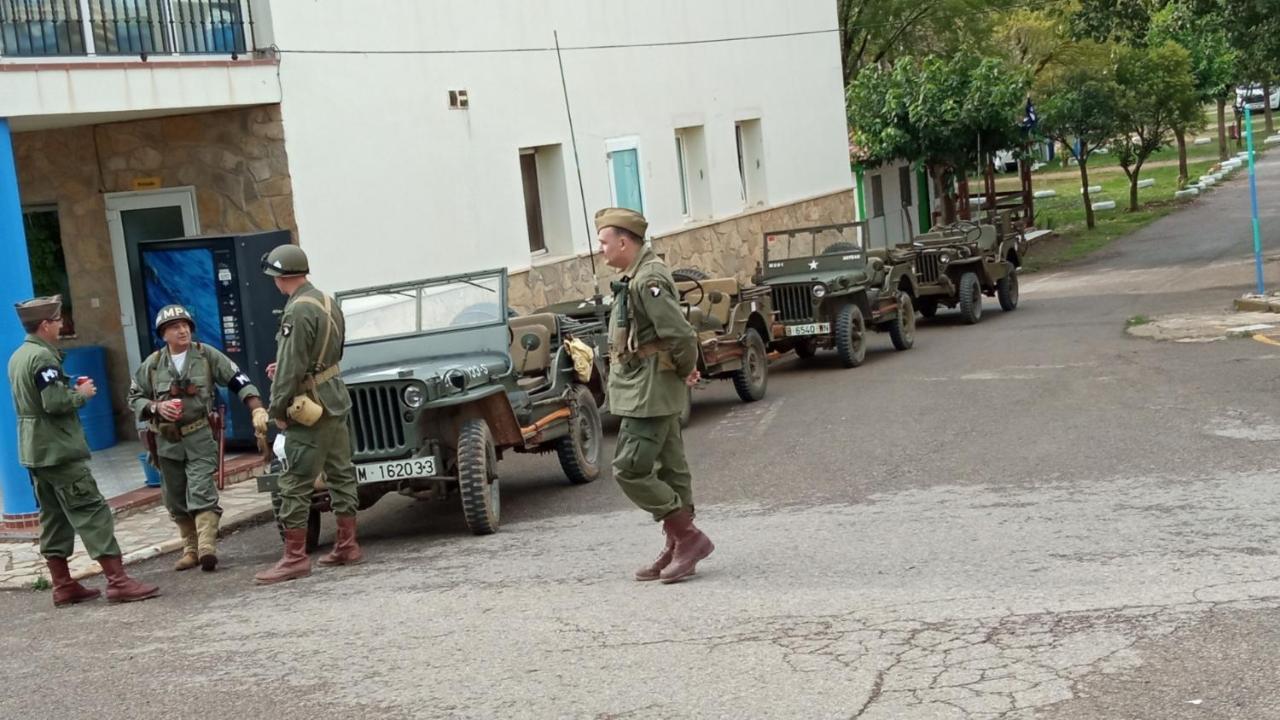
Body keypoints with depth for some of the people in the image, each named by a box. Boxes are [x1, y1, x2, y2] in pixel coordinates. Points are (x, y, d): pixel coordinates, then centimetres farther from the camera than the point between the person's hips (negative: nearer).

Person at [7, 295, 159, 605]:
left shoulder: (18, 357, 13)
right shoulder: (43, 357, -17)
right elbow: (54, 402, -25)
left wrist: (71, 389, 11)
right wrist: (82, 394, -8)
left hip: (34, 451, 10)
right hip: (59, 450, -10)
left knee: (54, 518, 13)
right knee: (92, 512, -9)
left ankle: (63, 586, 16)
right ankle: (117, 580, -12)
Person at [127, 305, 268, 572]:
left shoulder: (206, 355, -1)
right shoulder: (152, 365, 4)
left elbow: (239, 382, -3)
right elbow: (134, 398, 11)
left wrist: (258, 410, -15)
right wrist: (156, 407, -9)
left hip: (200, 437, -3)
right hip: (167, 441, 3)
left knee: (202, 492, -16)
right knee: (176, 500, 10)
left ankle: (207, 547, -23)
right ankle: (191, 549, 22)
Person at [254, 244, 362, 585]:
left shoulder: (299, 311, -19)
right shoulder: (327, 302, 10)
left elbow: (291, 366, -20)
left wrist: (277, 408, -12)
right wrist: (284, 368, 17)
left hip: (309, 408, -10)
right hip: (335, 399, 10)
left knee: (295, 484, -5)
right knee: (340, 474, 13)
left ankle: (295, 557, -3)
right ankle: (347, 547, 18)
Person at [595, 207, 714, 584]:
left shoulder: (648, 280, -20)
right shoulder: (637, 277, 12)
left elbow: (680, 334, -25)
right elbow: (671, 333, 19)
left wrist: (685, 369, -9)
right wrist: (684, 369, 10)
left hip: (649, 390, -10)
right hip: (648, 390, 10)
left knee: (630, 468, -9)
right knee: (669, 468, 13)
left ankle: (688, 536, -2)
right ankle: (677, 550, 20)